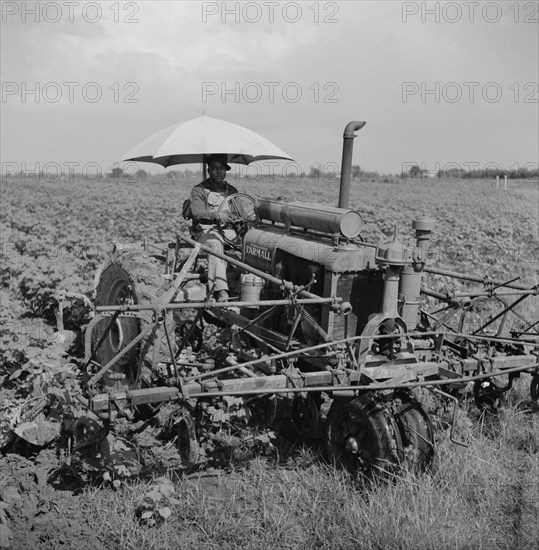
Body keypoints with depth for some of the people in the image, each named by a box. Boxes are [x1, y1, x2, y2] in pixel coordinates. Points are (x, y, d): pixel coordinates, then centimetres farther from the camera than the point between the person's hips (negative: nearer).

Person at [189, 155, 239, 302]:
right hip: (206, 230, -4)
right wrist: (216, 214, -28)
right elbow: (197, 212, -12)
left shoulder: (232, 191, 21)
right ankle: (221, 290, -49)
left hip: (228, 230, 4)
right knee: (215, 245, -38)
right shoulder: (199, 190, 4)